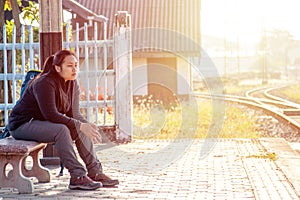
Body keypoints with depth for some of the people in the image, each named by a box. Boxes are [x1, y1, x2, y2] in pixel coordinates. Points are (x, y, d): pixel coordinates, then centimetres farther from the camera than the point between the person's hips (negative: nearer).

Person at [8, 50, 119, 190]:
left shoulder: (73, 84, 2)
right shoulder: (44, 83, -23)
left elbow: (74, 114, 1)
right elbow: (50, 114, -30)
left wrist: (88, 125, -21)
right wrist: (79, 125, -32)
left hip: (43, 123, 8)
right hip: (21, 124, -8)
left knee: (82, 130, -11)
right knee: (61, 130, -33)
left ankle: (95, 172, -11)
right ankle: (77, 177, -33)